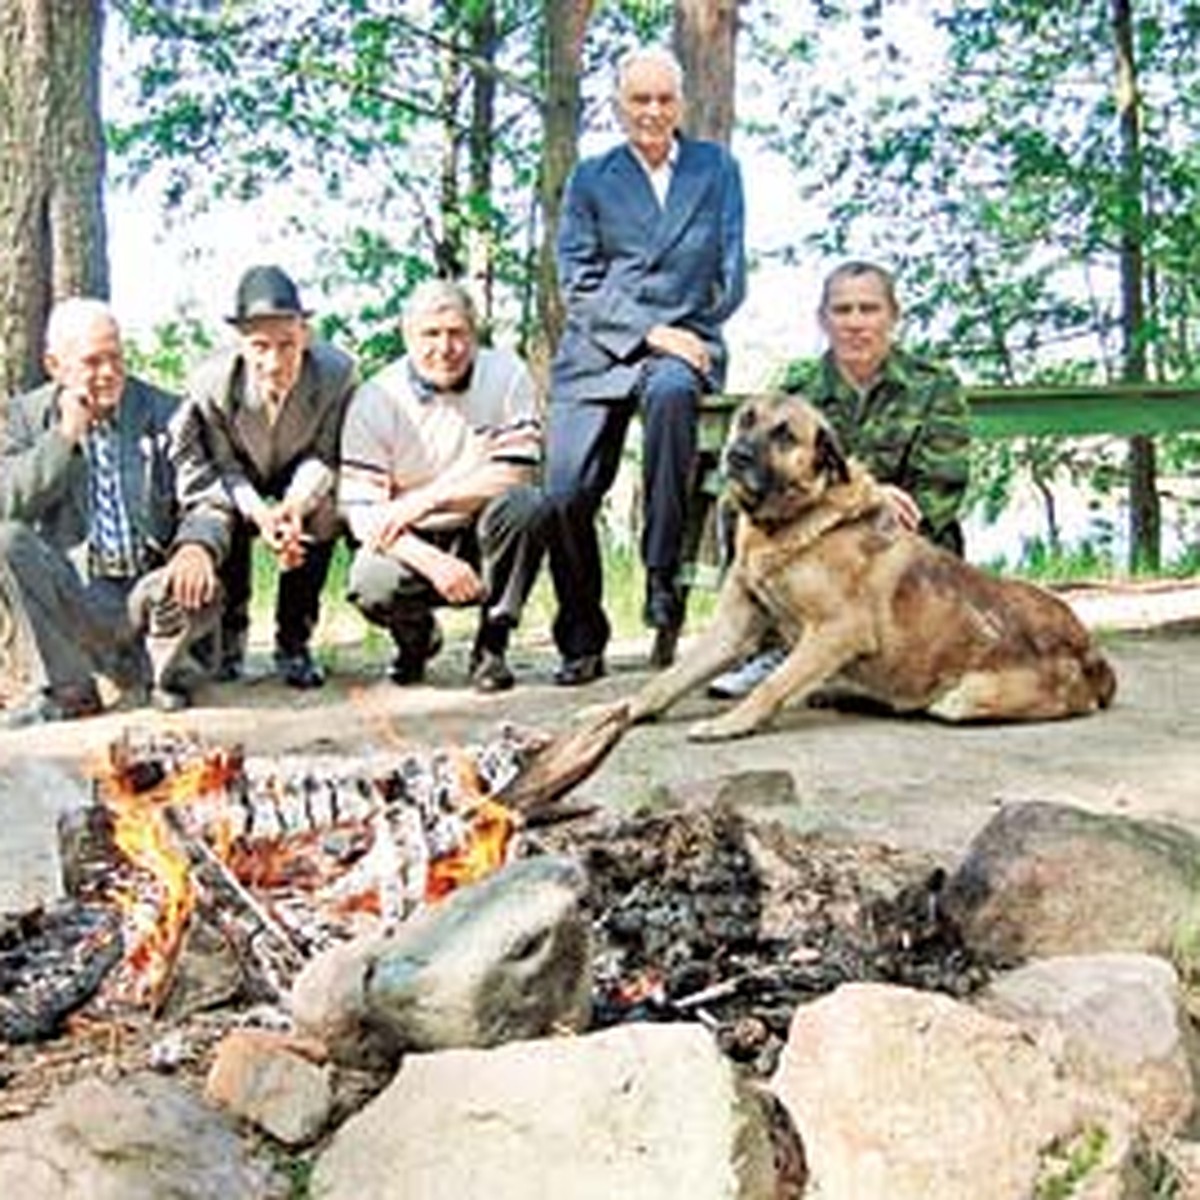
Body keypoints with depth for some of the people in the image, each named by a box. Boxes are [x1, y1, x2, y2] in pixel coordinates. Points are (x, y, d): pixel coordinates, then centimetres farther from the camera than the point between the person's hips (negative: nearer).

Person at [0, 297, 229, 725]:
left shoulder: (165, 413, 2)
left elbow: (206, 501, -5)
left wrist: (197, 545, -28)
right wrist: (65, 435, -17)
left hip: (151, 591, -1)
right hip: (72, 600, 1)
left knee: (199, 591, -34)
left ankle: (157, 671, 3)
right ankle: (67, 689, -11)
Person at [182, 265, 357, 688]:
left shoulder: (338, 372, -31)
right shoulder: (210, 382, -31)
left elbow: (325, 457, -19)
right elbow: (223, 467, -18)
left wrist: (294, 505, -39)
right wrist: (259, 514, -37)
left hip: (301, 481, 0)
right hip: (238, 483, 0)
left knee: (323, 512, -27)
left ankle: (294, 642, -10)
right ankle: (229, 634, -1)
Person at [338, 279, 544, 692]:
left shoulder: (505, 375, -8)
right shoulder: (376, 399, -9)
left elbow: (515, 475, -15)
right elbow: (361, 511, -14)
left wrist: (425, 499, -24)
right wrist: (433, 562, -30)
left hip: (484, 539, 0)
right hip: (414, 545, 0)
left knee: (523, 504, -31)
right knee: (370, 586, -31)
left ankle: (492, 644, -14)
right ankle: (416, 636, 9)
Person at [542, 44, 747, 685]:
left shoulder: (718, 168, 15)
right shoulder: (590, 179, 13)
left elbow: (730, 275, 12)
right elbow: (578, 284, 3)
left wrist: (683, 334, -2)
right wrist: (649, 331, -10)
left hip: (685, 342, -1)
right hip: (596, 352, 1)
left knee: (670, 390, -38)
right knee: (564, 495, -12)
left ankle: (663, 579, -33)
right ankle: (581, 643, 6)